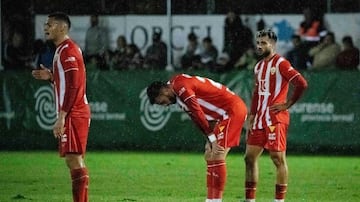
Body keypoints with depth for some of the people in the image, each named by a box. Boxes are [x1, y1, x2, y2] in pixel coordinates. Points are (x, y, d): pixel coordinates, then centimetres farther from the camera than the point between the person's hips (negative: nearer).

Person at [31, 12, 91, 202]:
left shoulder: (67, 51, -13)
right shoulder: (65, 50, 17)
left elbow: (73, 86, -20)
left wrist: (62, 117, -22)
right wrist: (51, 76, 13)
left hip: (73, 114, -10)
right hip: (74, 113, 10)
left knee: (74, 159, -12)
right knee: (74, 160, 11)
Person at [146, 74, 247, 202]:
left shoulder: (180, 85, -17)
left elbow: (197, 112, -19)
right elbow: (196, 118, 13)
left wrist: (210, 136, -14)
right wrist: (209, 138, 3)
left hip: (233, 109, -11)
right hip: (225, 114, 11)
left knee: (217, 157, -13)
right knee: (210, 157, 11)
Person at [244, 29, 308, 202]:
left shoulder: (280, 63, -9)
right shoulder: (259, 66, 17)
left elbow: (301, 84, -18)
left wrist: (287, 104, -11)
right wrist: (251, 119, 17)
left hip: (276, 119, -9)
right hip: (260, 120, 9)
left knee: (278, 158, -4)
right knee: (250, 157, 7)